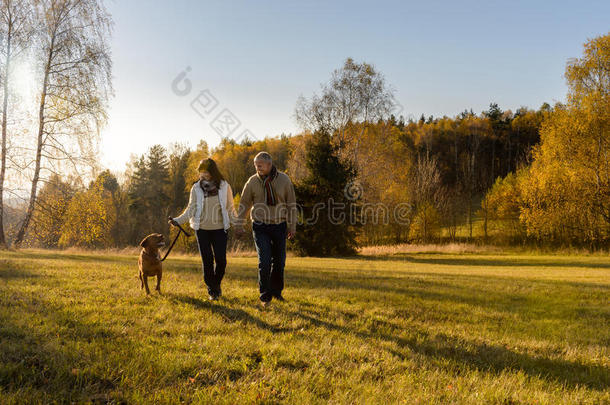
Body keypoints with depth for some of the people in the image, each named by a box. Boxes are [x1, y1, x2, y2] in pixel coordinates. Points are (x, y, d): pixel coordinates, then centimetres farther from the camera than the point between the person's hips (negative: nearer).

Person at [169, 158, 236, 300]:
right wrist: (178, 220, -12)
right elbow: (191, 209, 1)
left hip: (220, 229, 0)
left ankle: (217, 284, 25)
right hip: (202, 229, 0)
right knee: (207, 261, 2)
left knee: (221, 260, -3)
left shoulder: (224, 186, -1)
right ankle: (212, 291, 16)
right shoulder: (196, 188, 0)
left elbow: (230, 208, 6)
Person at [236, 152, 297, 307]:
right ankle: (265, 296, 1)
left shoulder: (284, 180, -4)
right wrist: (239, 224, 1)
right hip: (260, 227, -1)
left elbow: (291, 204, 2)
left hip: (279, 226, 1)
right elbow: (244, 204, 5)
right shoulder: (253, 181, -4)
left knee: (279, 261, 10)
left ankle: (276, 291, 29)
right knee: (265, 261, -10)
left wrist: (292, 226, 2)